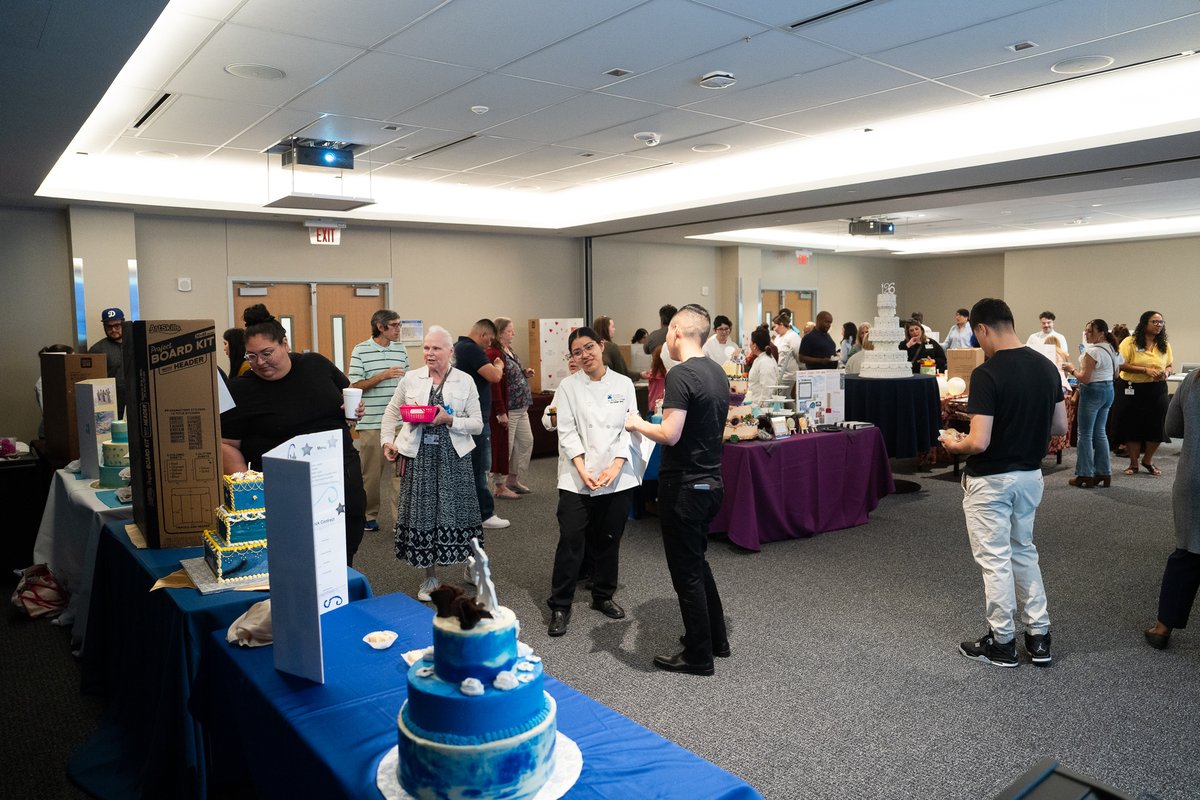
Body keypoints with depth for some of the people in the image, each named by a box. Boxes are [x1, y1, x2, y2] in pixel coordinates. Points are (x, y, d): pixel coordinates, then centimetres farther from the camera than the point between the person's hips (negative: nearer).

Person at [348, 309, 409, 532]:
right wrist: (383, 375, -16)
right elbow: (355, 386, -6)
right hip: (371, 422, -3)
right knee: (371, 472, 7)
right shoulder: (360, 351, -3)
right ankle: (369, 514, 22)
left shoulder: (401, 349, 9)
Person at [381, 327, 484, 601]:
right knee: (423, 512, 4)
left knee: (456, 512, 2)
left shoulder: (465, 381, 2)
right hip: (419, 455, 1)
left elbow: (477, 424, 0)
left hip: (453, 456, -1)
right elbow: (391, 413, 15)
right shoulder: (410, 378, 6)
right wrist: (387, 440, 1)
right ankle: (430, 577, 19)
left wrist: (449, 420, -15)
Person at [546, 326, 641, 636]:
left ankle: (603, 596, 30)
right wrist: (582, 471, -15)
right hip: (577, 477, -2)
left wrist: (616, 466, -11)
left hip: (617, 476, 2)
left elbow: (629, 428, 1)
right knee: (571, 540, -4)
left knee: (609, 540, 12)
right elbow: (567, 432, -4)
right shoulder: (568, 386, 1)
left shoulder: (623, 383, 5)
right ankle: (560, 606, 9)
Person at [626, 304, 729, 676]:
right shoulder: (718, 373, 8)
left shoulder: (681, 375, -19)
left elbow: (670, 435, -24)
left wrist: (637, 424, -8)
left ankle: (699, 656, 16)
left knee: (686, 571, 4)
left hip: (684, 486, -9)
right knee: (697, 561, 23)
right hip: (711, 480, 9)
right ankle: (716, 638, 35)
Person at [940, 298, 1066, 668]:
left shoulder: (987, 373, -23)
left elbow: (979, 442, -26)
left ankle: (1002, 642, 17)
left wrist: (954, 445, -6)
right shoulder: (1046, 366, 0)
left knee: (995, 560, 5)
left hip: (991, 481, -7)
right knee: (1024, 552, 21)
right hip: (1030, 475, 8)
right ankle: (1038, 636, 26)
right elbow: (1060, 425, 8)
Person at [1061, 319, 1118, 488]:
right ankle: (1104, 473, 18)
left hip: (1093, 391, -9)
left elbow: (1085, 378, -21)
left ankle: (1085, 475, 5)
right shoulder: (1111, 349, 10)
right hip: (1108, 389, 9)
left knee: (1085, 434, 0)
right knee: (1099, 432, 15)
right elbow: (1114, 372, 20)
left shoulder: (1092, 351, -19)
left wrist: (1071, 370, -5)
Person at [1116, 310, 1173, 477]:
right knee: (1133, 426, 3)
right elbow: (1122, 364, -14)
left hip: (1157, 390, 4)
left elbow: (1169, 365, 15)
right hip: (1134, 389, -4)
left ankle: (1148, 460, 26)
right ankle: (1133, 463, 17)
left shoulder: (1164, 344, 7)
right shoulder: (1130, 342, -7)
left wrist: (1166, 372, -8)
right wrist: (1146, 370, -21)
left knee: (1156, 426, 5)